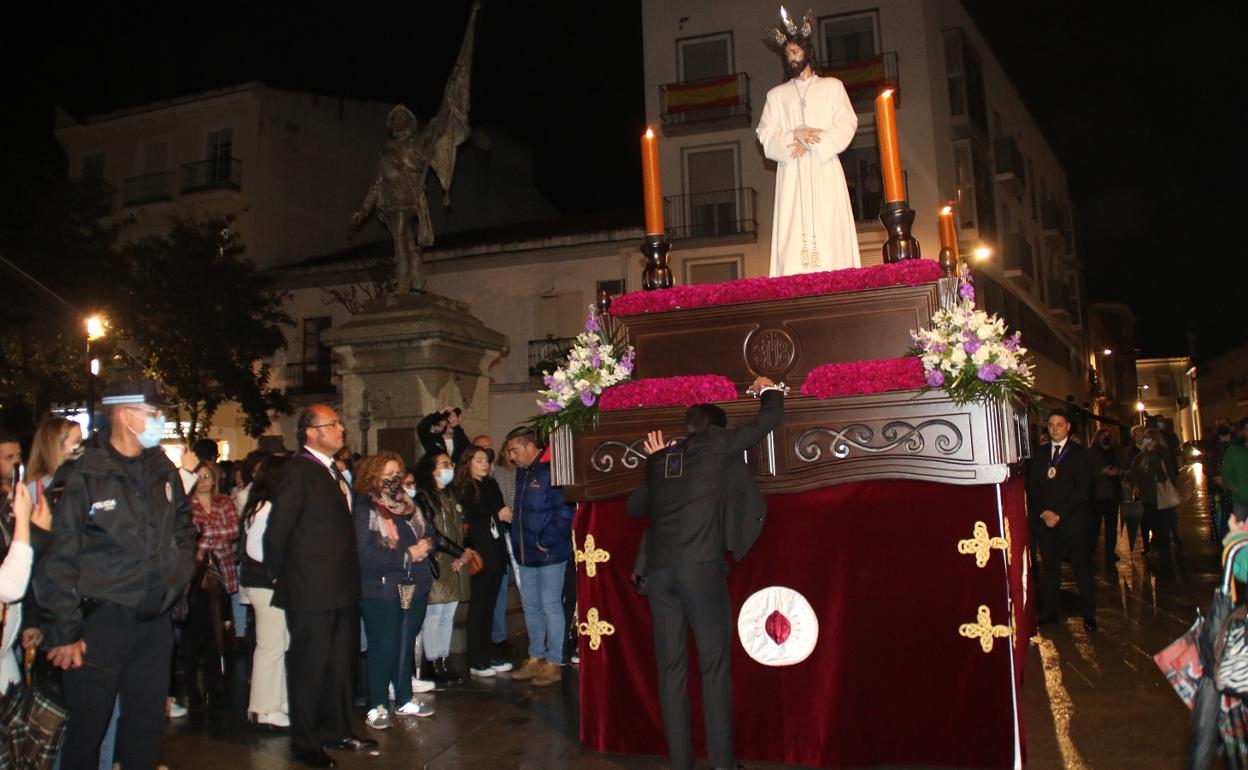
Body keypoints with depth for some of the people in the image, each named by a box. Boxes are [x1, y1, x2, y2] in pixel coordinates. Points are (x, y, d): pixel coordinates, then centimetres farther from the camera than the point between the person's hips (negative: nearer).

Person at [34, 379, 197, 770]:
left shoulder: (163, 470, 6)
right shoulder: (84, 476, -12)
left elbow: (183, 528, 23)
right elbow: (58, 560, -12)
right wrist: (63, 634, -11)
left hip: (155, 620, 6)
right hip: (102, 620, -5)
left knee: (147, 725, 15)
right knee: (88, 726, 6)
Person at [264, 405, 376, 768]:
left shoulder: (333, 471, 13)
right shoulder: (298, 471, -15)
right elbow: (276, 532, -18)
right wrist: (282, 574, -6)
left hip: (341, 588, 9)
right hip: (312, 590, -9)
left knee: (340, 664, 18)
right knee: (309, 667, 5)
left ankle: (337, 731, 33)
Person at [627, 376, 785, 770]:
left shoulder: (661, 458, 17)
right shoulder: (717, 444, 6)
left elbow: (634, 507, 28)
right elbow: (768, 419, 13)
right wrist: (768, 389, 33)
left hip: (658, 571, 4)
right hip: (700, 567, -4)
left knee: (671, 670, 8)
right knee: (715, 667, 2)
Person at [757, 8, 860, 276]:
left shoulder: (832, 86, 16)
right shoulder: (776, 95, 20)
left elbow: (847, 125, 4)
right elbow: (766, 135, 8)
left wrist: (812, 143, -10)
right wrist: (795, 136, -11)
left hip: (825, 172, -1)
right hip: (792, 175, 1)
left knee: (830, 233, -9)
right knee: (793, 238, -9)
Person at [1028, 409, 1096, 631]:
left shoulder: (1080, 454, 2)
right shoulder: (1039, 455, 13)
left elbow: (1082, 489, -6)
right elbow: (1032, 488, 8)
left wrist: (1059, 514, -12)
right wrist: (1043, 512, -7)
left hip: (1073, 519, -3)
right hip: (1044, 519, 3)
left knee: (1082, 568, 2)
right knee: (1050, 568, 7)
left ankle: (1088, 614, 9)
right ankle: (1049, 611, 14)